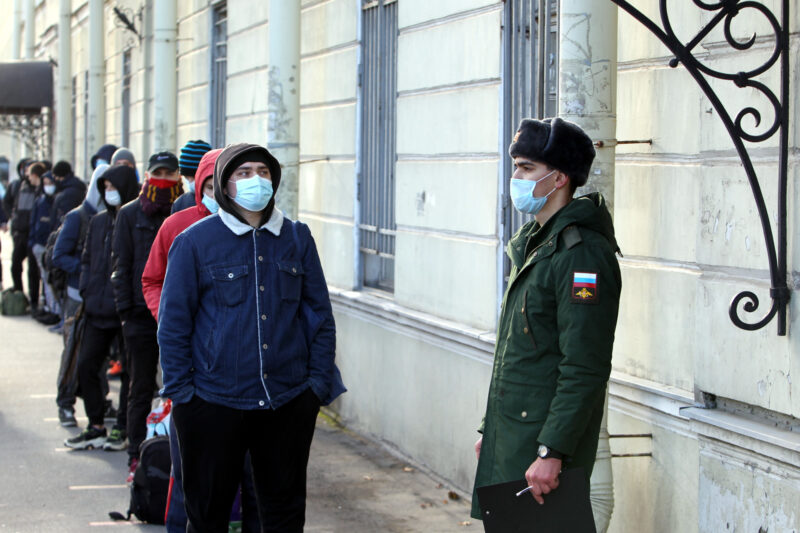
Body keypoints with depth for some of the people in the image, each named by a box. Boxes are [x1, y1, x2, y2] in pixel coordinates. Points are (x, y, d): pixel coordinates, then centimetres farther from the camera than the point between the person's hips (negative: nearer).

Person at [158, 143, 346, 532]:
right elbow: (173, 324, 0)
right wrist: (181, 392, -5)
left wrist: (319, 379, 5)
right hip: (214, 402, -3)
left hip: (288, 402, 3)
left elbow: (319, 314, 12)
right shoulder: (195, 242, -2)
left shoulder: (297, 238, 7)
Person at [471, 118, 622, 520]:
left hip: (545, 441, -9)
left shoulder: (583, 255, -16)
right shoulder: (531, 244, 16)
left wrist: (552, 451, -25)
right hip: (508, 439, 9)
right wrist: (489, 429, 21)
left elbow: (585, 370, -22)